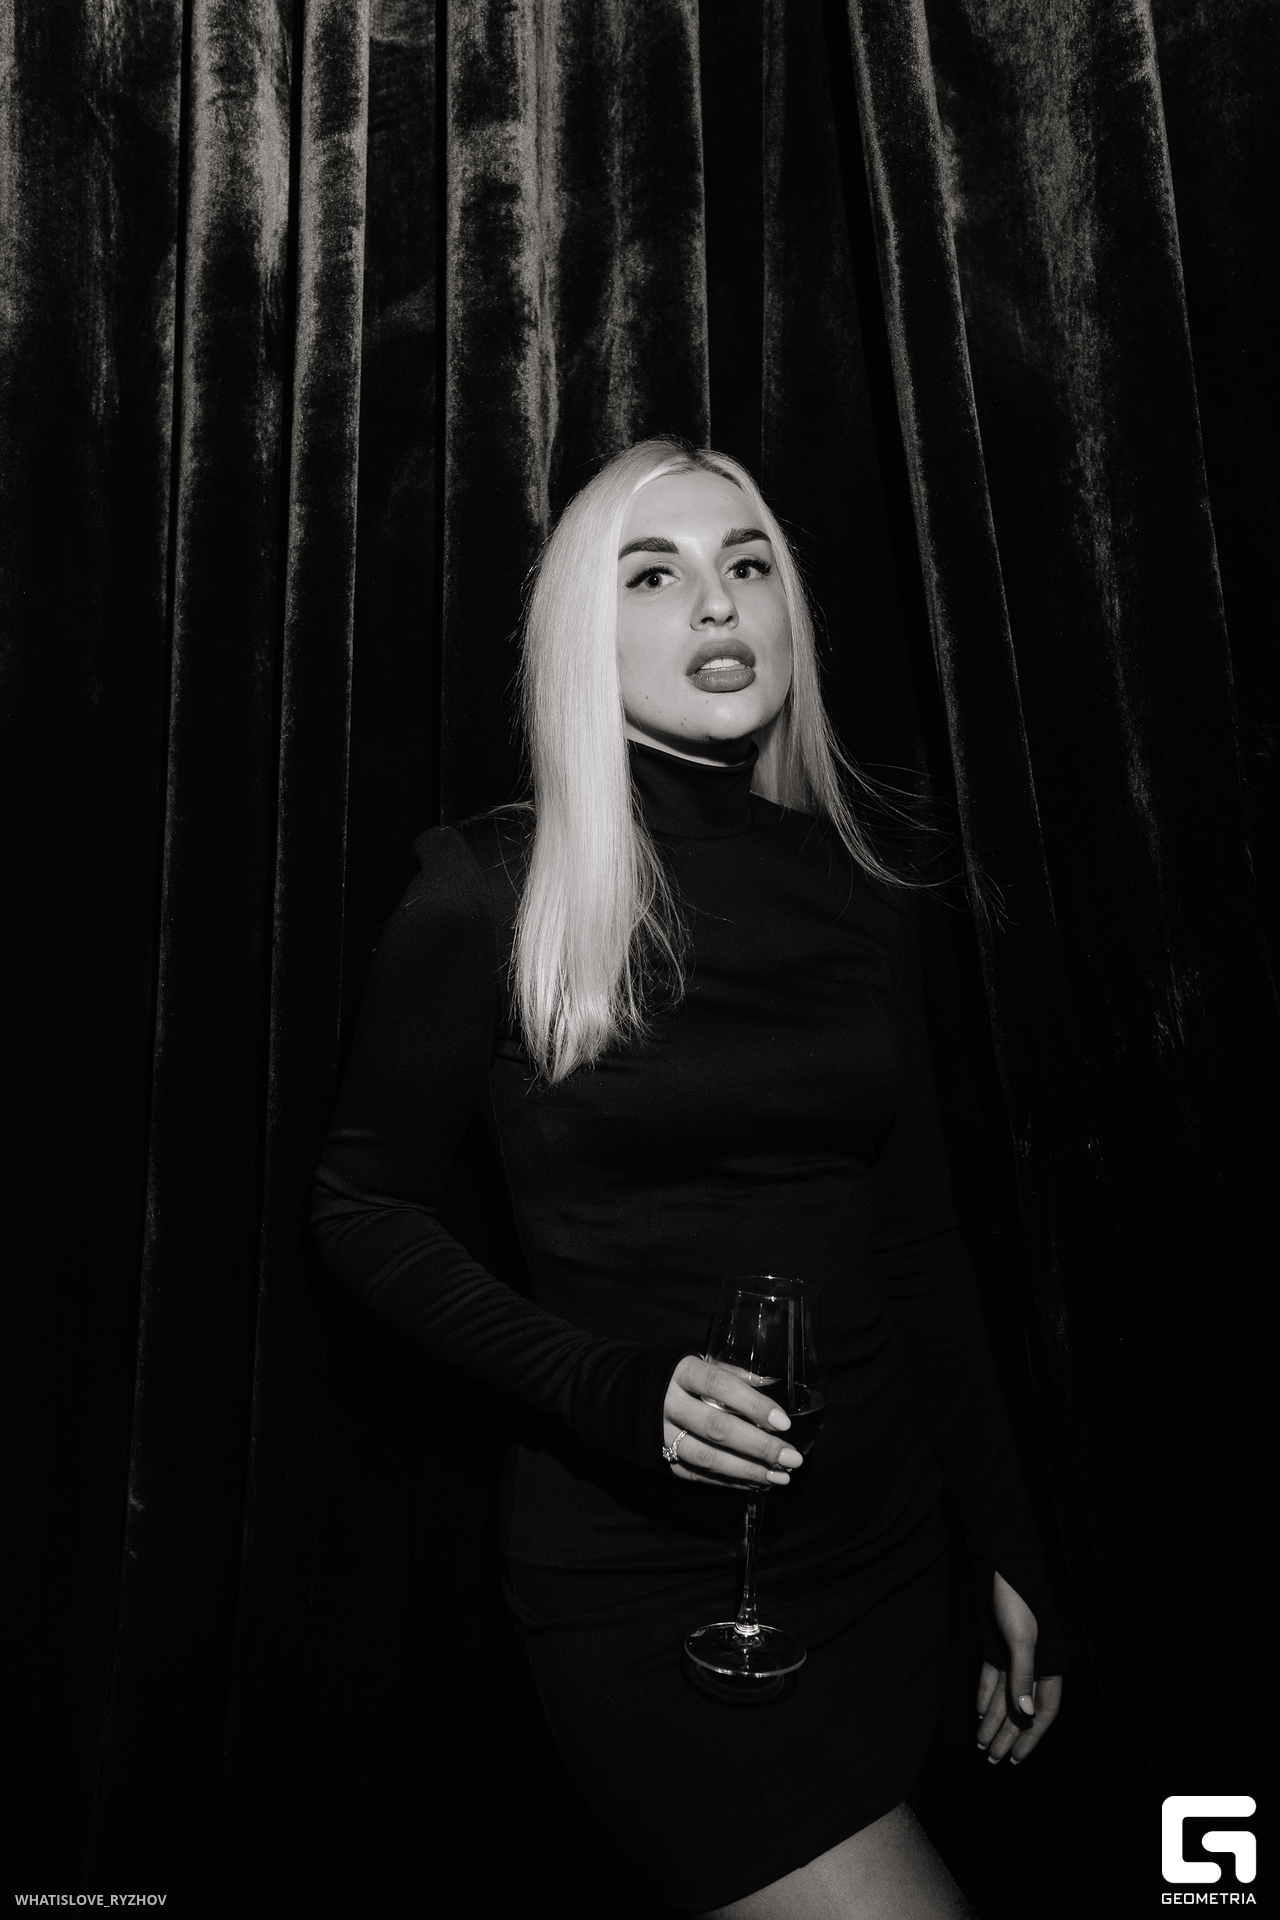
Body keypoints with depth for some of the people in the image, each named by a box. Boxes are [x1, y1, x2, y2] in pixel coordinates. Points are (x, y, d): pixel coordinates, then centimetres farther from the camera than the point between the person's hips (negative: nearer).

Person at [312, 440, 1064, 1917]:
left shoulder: (857, 896, 2)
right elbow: (363, 1206, -3)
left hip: (881, 1538, 5)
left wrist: (1010, 1549, 11)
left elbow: (920, 1242, 8)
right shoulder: (491, 891, -11)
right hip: (644, 1571, -4)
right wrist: (606, 1387, -17)